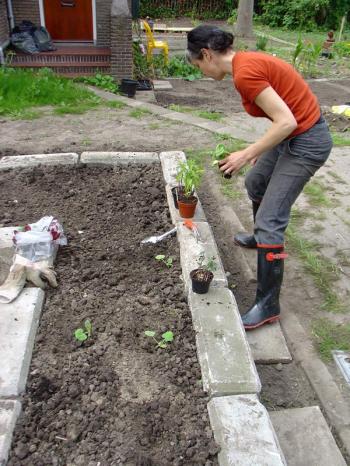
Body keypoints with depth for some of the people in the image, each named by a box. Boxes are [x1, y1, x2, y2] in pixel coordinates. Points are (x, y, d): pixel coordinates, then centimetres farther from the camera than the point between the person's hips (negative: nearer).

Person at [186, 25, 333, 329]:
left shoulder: (244, 72, -22)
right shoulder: (247, 62, 8)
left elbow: (286, 122, -25)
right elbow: (285, 116, 13)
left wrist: (247, 154, -19)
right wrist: (260, 149, 14)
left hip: (306, 142, -10)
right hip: (294, 134, 10)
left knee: (269, 220, -9)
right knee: (255, 183, 28)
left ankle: (268, 305, 2)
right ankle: (262, 237, 53)